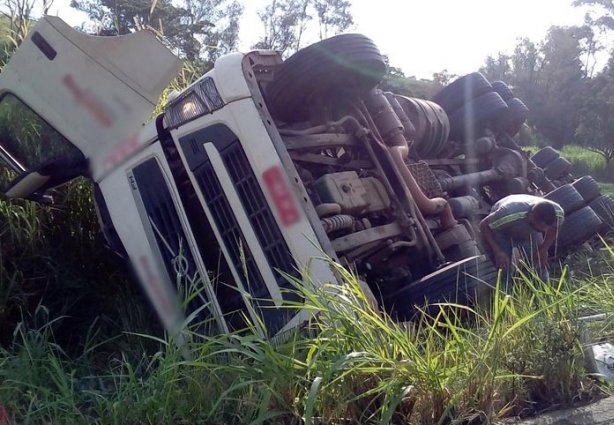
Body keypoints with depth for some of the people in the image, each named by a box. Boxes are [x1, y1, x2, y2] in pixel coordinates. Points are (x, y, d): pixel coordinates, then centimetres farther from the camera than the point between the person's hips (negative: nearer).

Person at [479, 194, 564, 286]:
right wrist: (497, 251, -33)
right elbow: (484, 225, -27)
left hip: (530, 232, 3)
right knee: (503, 266, -15)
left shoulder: (558, 213, -30)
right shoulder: (509, 215, -44)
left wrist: (544, 250, -17)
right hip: (502, 231, -3)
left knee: (540, 264, -6)